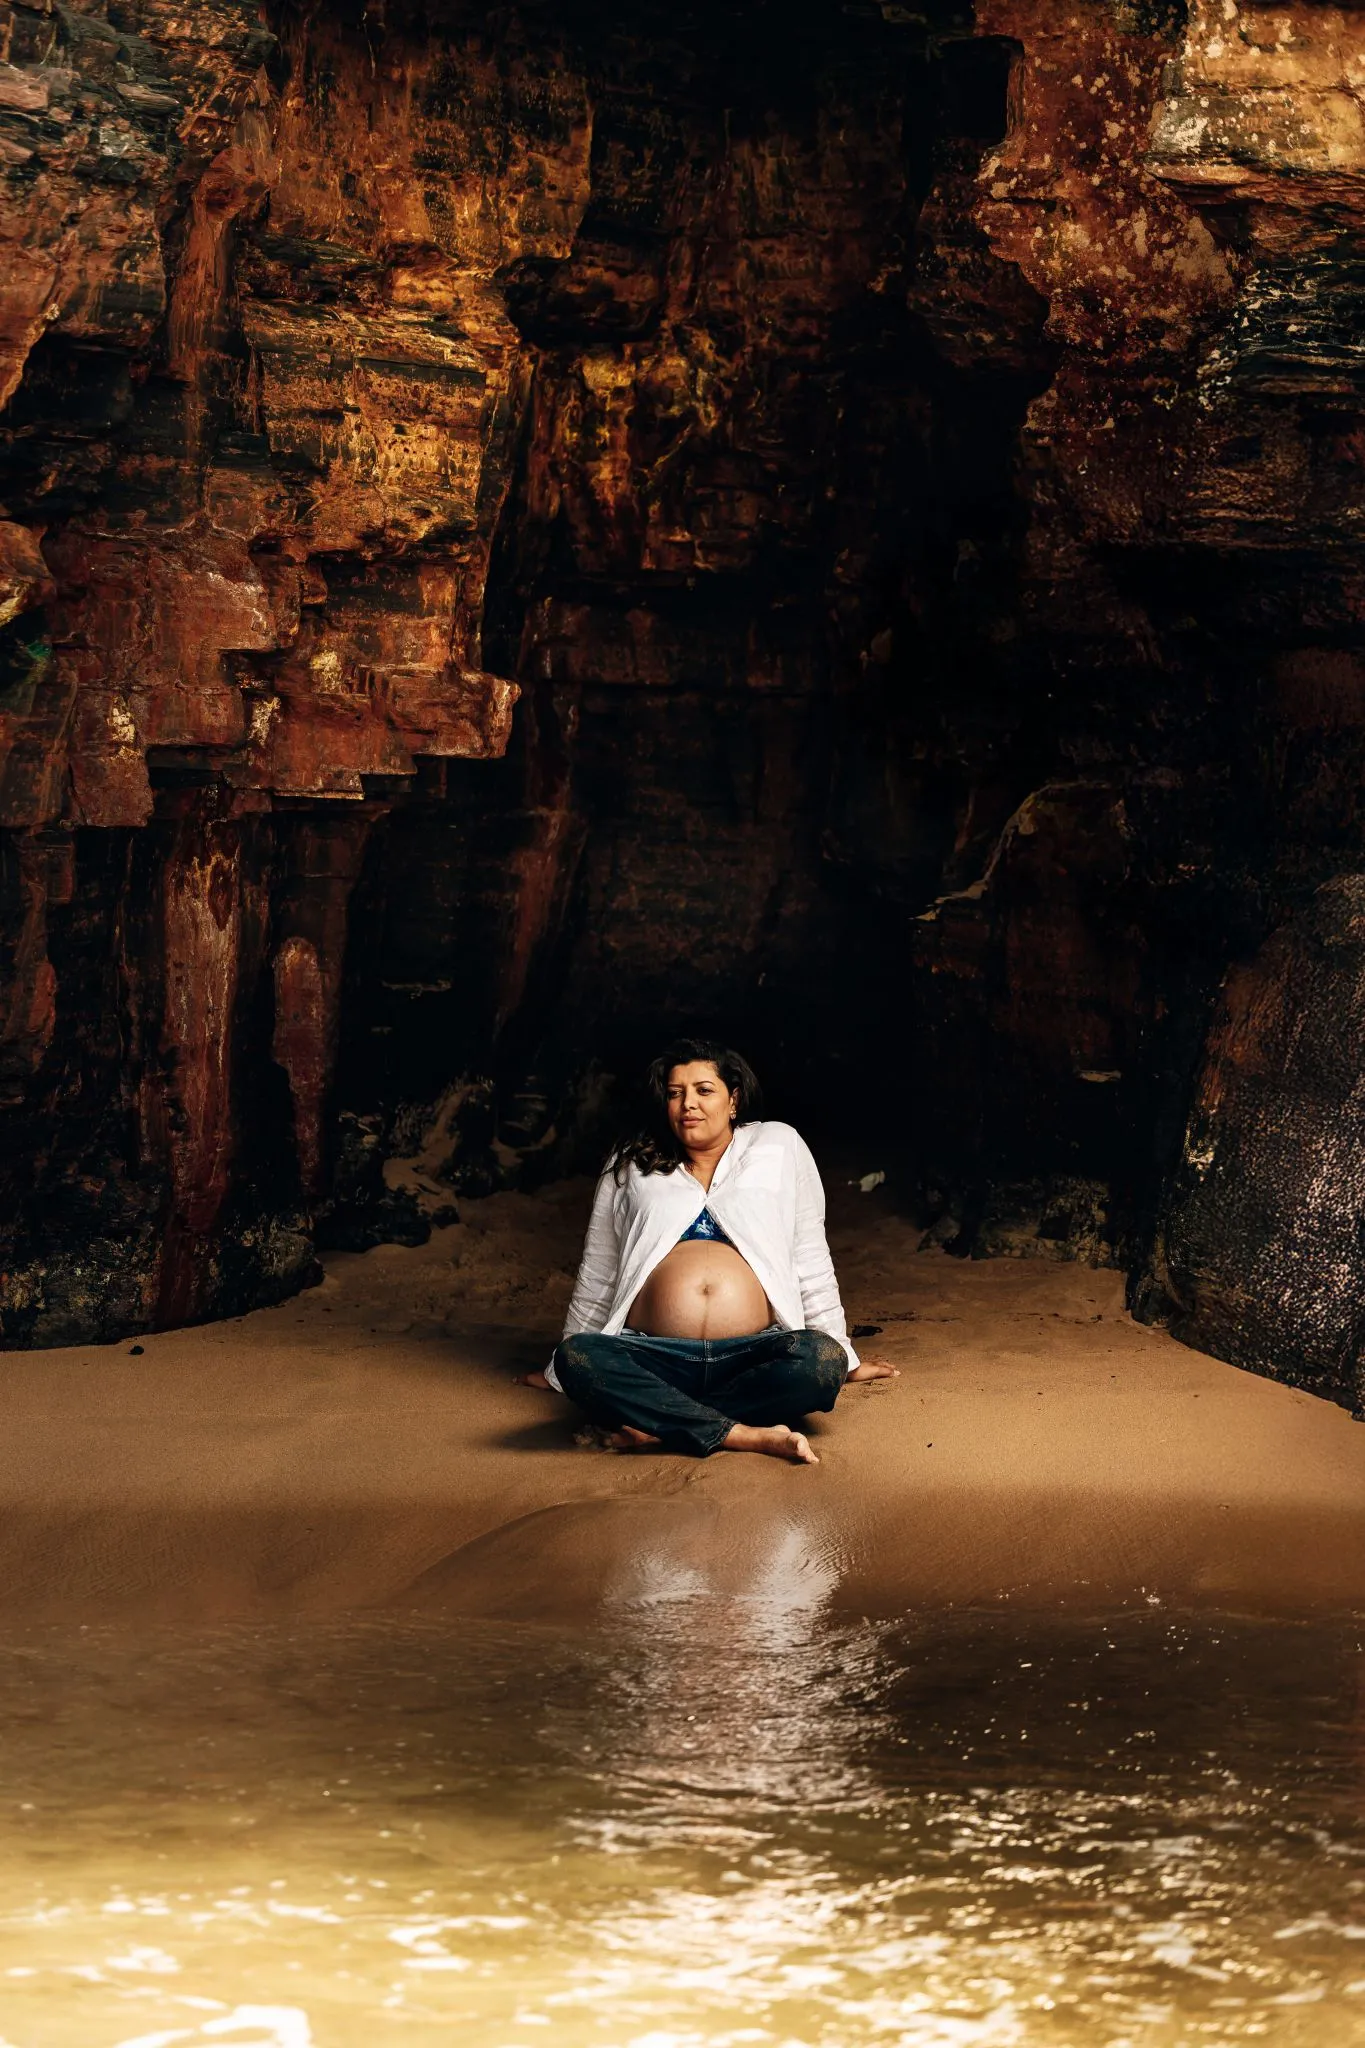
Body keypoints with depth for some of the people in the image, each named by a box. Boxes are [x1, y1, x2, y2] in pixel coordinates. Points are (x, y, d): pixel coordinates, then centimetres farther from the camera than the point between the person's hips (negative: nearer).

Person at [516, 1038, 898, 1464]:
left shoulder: (779, 1147, 13)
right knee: (579, 1359, -32)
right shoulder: (630, 1168, 17)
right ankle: (747, 1436, -36)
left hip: (752, 1356, 0)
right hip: (653, 1357, 1)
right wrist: (559, 1371, 27)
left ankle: (657, 1425, -29)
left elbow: (811, 1264, 16)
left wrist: (844, 1359, 18)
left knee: (820, 1360, -33)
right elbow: (597, 1279, 24)